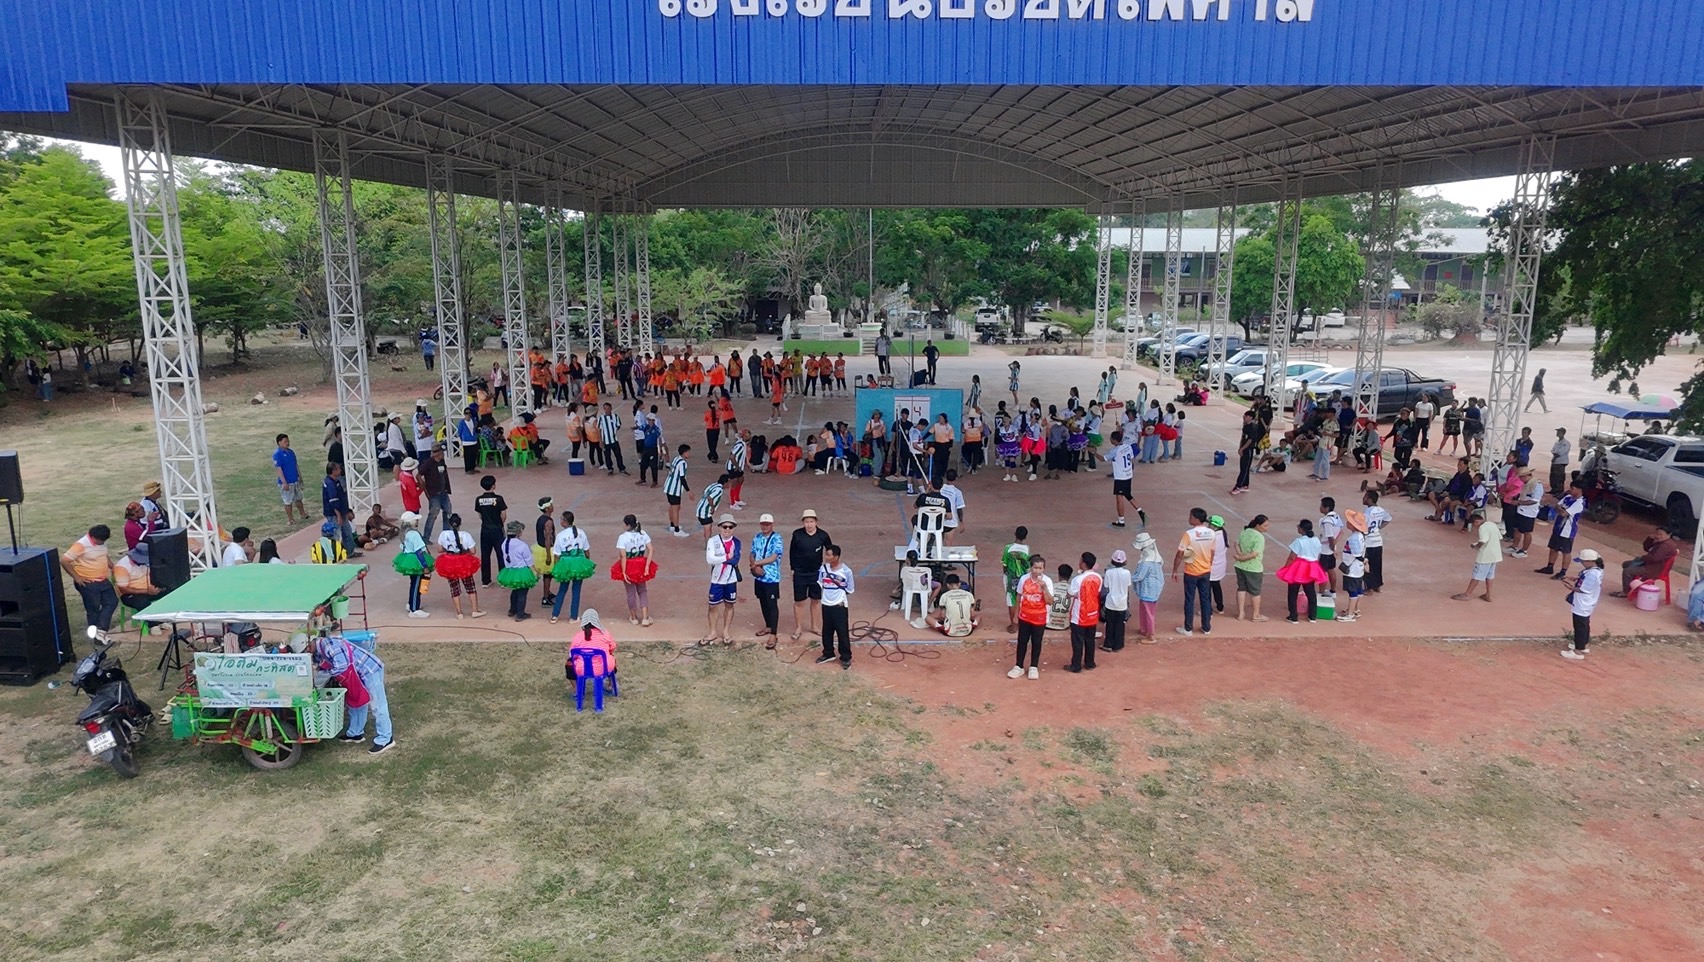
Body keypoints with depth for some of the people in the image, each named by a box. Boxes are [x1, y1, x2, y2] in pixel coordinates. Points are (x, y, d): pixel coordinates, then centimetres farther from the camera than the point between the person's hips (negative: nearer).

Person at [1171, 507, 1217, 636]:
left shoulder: (1189, 534, -21)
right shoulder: (1211, 533, -4)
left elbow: (1180, 554, -16)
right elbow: (1212, 553, 7)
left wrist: (1175, 570, -5)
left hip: (1191, 572, -5)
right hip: (1206, 571, 5)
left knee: (1189, 600, 6)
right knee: (1205, 599, 14)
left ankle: (1188, 628, 14)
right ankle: (1206, 627, 22)